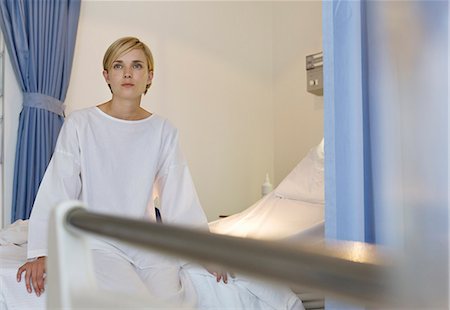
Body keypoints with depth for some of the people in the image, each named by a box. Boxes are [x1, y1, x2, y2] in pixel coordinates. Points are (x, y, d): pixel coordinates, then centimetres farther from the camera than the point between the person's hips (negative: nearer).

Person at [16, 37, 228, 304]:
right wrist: (41, 252, -13)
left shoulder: (164, 131, 3)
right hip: (98, 241, -2)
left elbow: (182, 200, 3)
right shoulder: (80, 124, -4)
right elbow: (57, 190, -5)